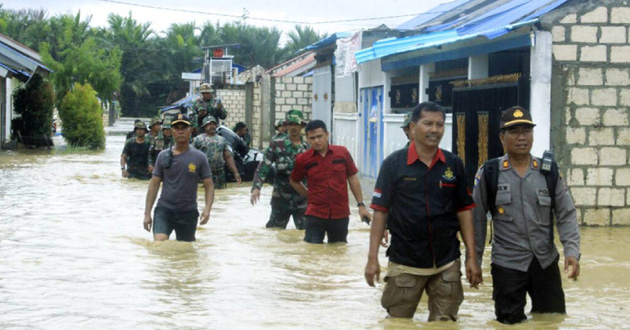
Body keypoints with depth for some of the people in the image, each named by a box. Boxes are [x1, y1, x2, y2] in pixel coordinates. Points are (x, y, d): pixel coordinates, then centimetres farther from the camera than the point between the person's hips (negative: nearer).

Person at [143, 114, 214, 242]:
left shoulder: (199, 157, 0)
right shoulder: (163, 156, 2)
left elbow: (209, 186, 0)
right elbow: (154, 184, 6)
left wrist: (207, 208, -17)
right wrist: (147, 213, 2)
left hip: (188, 212, 1)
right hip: (165, 209, 0)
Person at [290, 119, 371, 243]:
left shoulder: (342, 153, -2)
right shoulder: (303, 159, -4)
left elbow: (353, 178, 7)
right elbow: (294, 181, 14)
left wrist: (361, 205, 5)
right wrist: (310, 196, 8)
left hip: (340, 214, 1)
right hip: (315, 214, -1)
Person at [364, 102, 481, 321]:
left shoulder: (454, 165, 2)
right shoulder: (394, 163, -5)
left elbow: (464, 211, 6)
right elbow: (380, 211, -3)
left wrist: (472, 257, 2)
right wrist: (372, 257, -7)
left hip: (447, 264, 2)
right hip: (405, 264, -2)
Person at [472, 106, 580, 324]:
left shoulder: (550, 173, 0)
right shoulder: (488, 174, -5)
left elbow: (566, 215, 2)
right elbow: (477, 220, 0)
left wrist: (572, 251, -11)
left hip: (546, 262, 2)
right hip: (507, 264, -2)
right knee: (511, 323, 5)